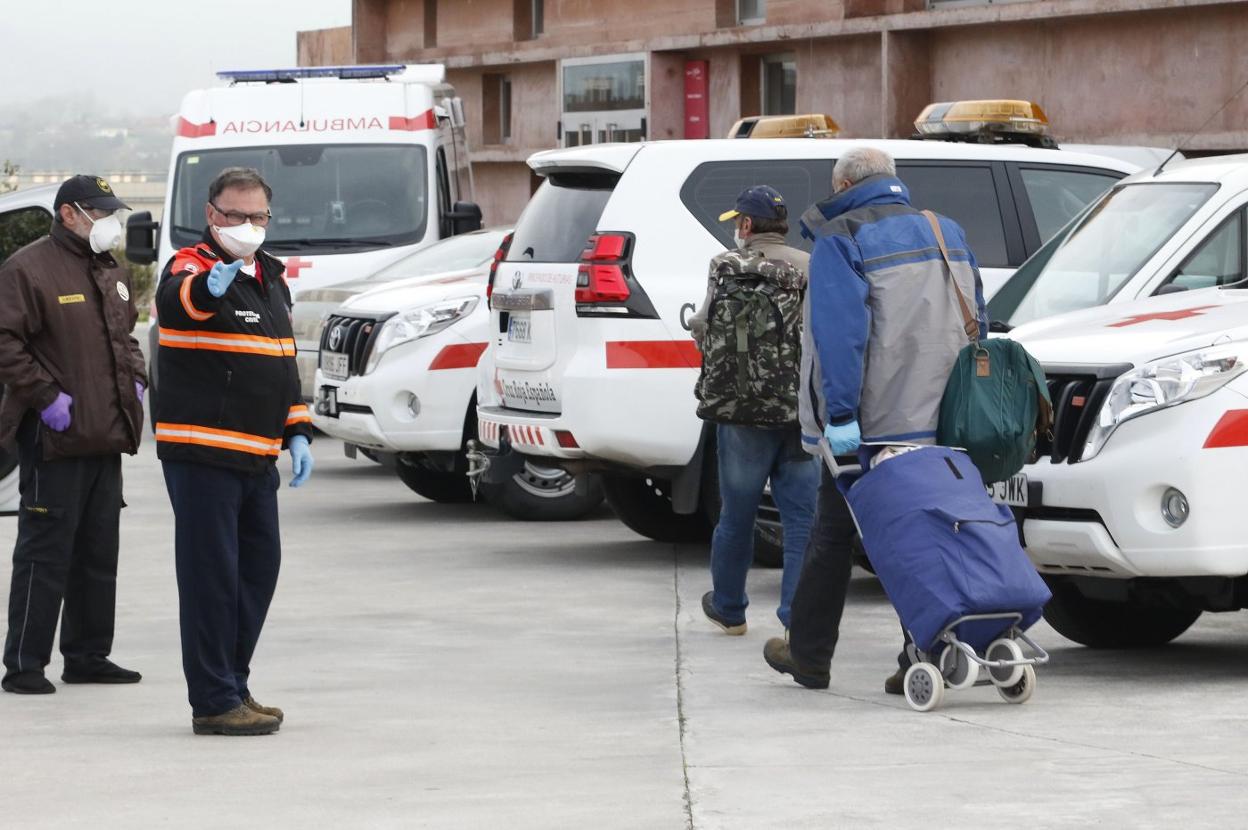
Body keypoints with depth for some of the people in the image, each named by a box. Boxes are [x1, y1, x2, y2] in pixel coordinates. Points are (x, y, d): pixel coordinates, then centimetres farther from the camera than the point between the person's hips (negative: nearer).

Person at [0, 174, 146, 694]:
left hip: (105, 436, 8)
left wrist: (135, 382, 13)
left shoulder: (112, 273, 17)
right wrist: (45, 396, -19)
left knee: (99, 553, 12)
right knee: (45, 552, -7)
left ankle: (88, 656, 21)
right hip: (54, 437, -8)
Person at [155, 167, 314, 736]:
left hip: (257, 458, 8)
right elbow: (175, 300, -34)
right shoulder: (191, 267, -8)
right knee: (211, 576, -7)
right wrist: (209, 287, -56)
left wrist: (297, 433, 15)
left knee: (259, 571, 12)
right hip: (200, 453, -8)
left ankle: (233, 687, 23)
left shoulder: (271, 278, 16)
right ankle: (214, 703, -4)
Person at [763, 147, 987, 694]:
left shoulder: (839, 242, -6)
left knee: (833, 534, 8)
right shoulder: (947, 234, 15)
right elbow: (976, 324, 15)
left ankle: (808, 656, 17)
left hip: (868, 424, -5)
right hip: (937, 421, 5)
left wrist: (840, 413, -22)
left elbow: (840, 331, -18)